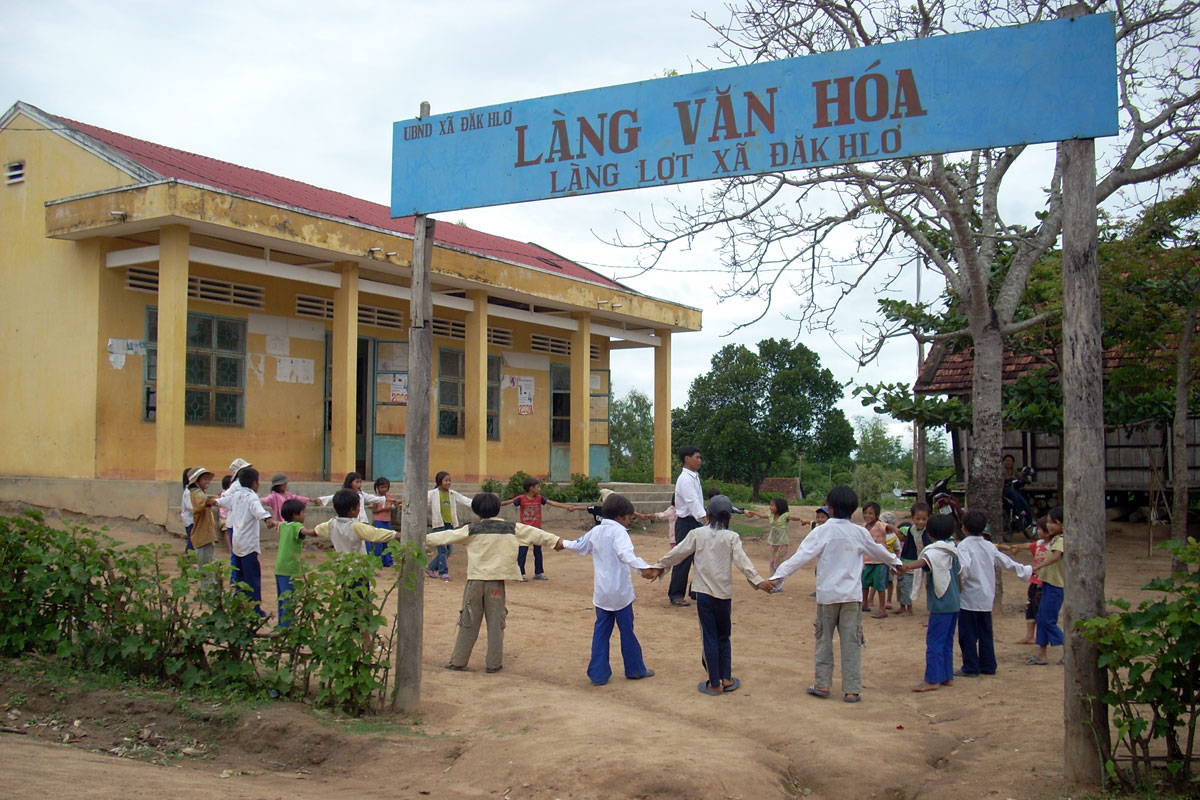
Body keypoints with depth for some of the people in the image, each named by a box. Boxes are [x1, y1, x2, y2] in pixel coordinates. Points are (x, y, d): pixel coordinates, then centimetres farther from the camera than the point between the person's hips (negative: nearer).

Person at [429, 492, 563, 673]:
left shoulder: (471, 530, -2)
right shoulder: (512, 529, 0)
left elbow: (447, 536, 4)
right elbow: (534, 534, 5)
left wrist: (425, 538, 15)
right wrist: (556, 541, 12)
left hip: (475, 580, 0)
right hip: (496, 582, 0)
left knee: (468, 622, 9)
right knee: (495, 623, 8)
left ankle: (458, 661, 15)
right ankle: (494, 663, 10)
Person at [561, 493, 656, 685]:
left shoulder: (595, 531, 7)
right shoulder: (618, 531, -13)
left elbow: (578, 546, 23)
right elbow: (625, 553, -33)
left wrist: (563, 544, 45)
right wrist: (643, 567, -48)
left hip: (600, 592, 6)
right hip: (620, 592, -6)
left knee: (601, 631, 10)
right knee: (627, 630, 8)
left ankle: (598, 673, 8)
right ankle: (635, 669, 22)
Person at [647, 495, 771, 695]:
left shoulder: (697, 534, -1)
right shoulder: (732, 537, -2)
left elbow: (678, 553, 3)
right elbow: (742, 560, -13)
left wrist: (659, 566, 14)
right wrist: (758, 580, -16)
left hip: (704, 593, -1)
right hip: (724, 593, 1)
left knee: (710, 637, 5)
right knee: (724, 636, 16)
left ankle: (714, 683, 7)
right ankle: (726, 678, 16)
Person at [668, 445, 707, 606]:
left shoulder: (694, 477, 13)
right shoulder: (685, 479, -18)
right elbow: (693, 502, -30)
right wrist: (705, 518, -42)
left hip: (695, 522, 9)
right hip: (686, 523, -9)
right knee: (683, 559, -4)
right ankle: (675, 595, 4)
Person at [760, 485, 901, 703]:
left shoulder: (822, 532, -8)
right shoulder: (860, 532, 2)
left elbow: (801, 556, -17)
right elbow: (879, 551, 20)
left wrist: (777, 576, -18)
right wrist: (896, 562, 40)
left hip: (827, 594, -2)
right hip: (852, 595, 2)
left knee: (824, 639, 12)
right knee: (852, 642, 5)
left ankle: (822, 684, 17)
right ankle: (852, 690, 7)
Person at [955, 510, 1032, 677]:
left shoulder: (964, 545, -11)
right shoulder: (989, 546, 9)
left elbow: (965, 567, -27)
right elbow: (1007, 562, 19)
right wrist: (1025, 571, 33)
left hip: (969, 597, -6)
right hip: (987, 597, 6)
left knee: (968, 633, 1)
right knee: (985, 632, 15)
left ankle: (970, 667, 3)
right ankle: (988, 666, 20)